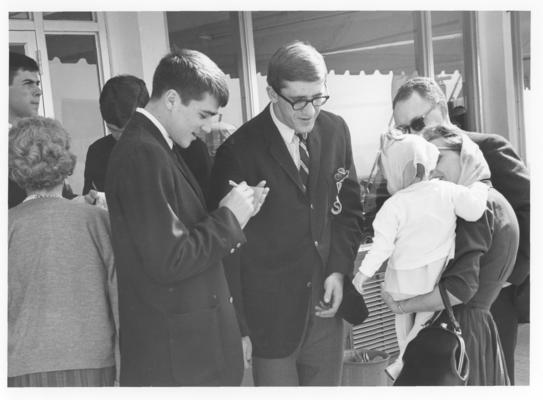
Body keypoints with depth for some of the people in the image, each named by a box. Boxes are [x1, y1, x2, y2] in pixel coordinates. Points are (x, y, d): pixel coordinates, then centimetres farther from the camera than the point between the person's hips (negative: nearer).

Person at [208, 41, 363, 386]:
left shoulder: (335, 130, 0)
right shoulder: (239, 151, -15)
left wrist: (339, 269, -3)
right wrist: (237, 328, -9)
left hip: (325, 306, 5)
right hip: (270, 317, -4)